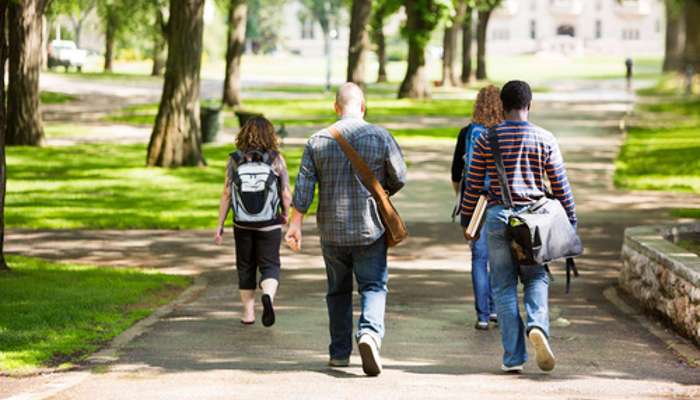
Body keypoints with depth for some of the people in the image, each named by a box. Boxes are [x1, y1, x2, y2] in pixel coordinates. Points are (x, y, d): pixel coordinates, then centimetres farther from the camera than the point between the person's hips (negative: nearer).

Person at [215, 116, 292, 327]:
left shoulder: (235, 160, -3)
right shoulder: (276, 159, -6)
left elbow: (226, 194, -4)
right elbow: (286, 194, -5)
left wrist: (220, 225, 3)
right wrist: (285, 214, 15)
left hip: (242, 225, 2)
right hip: (269, 225, -1)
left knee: (245, 267, 15)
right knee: (270, 265, 6)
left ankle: (248, 312, 18)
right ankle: (268, 295, -23)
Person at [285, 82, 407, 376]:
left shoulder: (318, 141, -1)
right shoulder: (380, 137, -5)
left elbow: (304, 186, -5)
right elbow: (399, 178, 1)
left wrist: (296, 223, -4)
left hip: (332, 229, 2)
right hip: (370, 228, -2)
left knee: (338, 290, 15)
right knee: (373, 286, 1)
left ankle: (339, 352, 19)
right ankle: (370, 332, -25)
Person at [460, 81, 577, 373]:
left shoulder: (487, 139, 0)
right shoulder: (545, 139, 0)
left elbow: (473, 185, 3)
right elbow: (560, 185, 2)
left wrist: (466, 220, 14)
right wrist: (571, 222, 11)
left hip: (498, 217, 0)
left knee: (504, 286, 5)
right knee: (536, 278, 15)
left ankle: (513, 357, 2)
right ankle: (537, 325, -14)